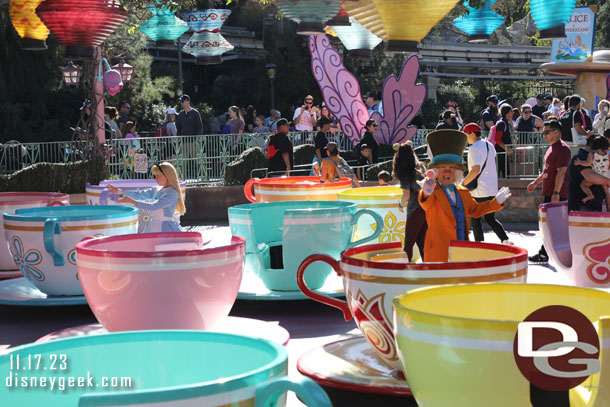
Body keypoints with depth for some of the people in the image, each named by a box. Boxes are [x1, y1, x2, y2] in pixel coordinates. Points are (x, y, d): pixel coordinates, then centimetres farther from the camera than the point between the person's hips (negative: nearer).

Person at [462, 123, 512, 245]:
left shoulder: (474, 148, -15)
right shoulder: (490, 146, 12)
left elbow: (475, 170, -25)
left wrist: (464, 183, -14)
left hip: (479, 191, -8)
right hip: (492, 189, 8)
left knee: (475, 219, 6)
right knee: (490, 218, 13)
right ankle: (505, 240, -2)